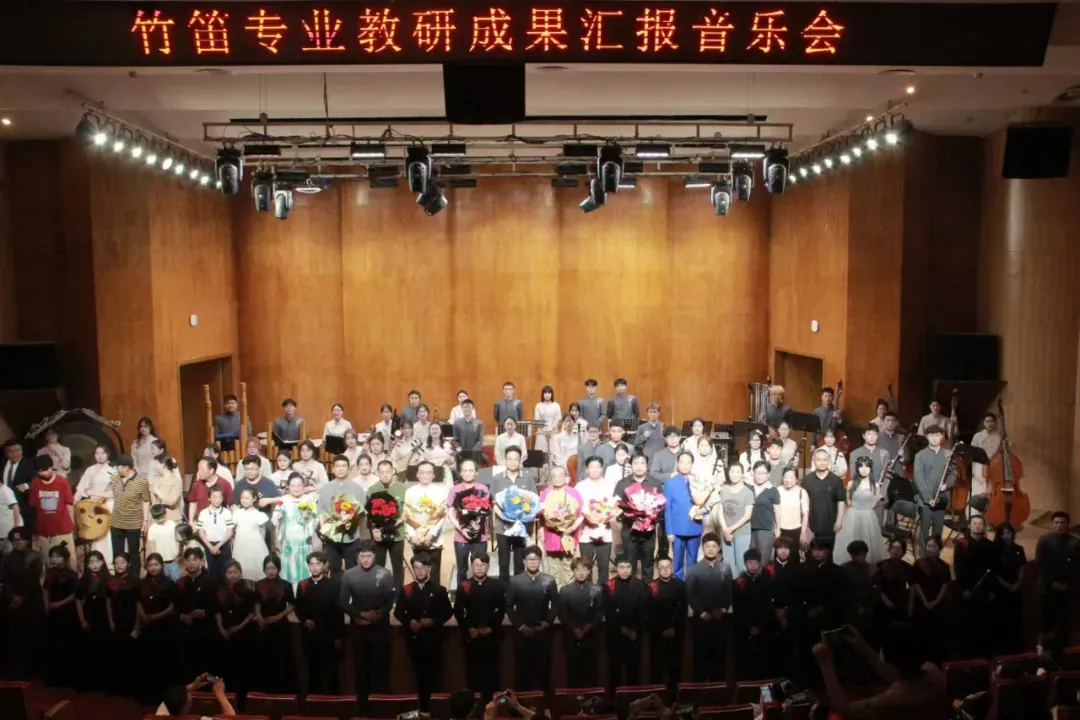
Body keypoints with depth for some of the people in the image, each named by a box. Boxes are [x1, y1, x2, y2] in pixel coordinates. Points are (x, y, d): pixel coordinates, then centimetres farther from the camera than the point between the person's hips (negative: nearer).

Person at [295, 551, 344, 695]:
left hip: (328, 635, -3)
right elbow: (298, 609, 10)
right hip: (308, 635, 3)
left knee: (329, 670, 4)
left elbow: (339, 611, -5)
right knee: (311, 670, 10)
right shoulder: (302, 585, 7)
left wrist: (338, 636, -7)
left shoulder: (333, 584, -4)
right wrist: (304, 621, -10)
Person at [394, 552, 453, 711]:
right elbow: (398, 612, 6)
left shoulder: (439, 589, -1)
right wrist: (409, 621, -12)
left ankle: (433, 706, 14)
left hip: (433, 637, -2)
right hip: (413, 637, 2)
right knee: (419, 672, 9)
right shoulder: (406, 590, 4)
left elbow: (447, 612, 0)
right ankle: (423, 706, 20)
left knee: (433, 672, 2)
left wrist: (433, 621, -16)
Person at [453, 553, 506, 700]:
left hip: (491, 634, 0)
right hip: (471, 635, 0)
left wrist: (492, 627, -9)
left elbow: (502, 609, 0)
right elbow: (458, 611, 0)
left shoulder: (497, 585, 1)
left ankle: (489, 698, 14)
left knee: (491, 668, 4)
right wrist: (468, 628, -9)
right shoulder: (463, 587, 2)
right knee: (473, 668, 5)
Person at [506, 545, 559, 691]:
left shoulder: (549, 581, -2)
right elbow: (509, 606, -1)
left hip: (543, 631, 1)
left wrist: (547, 622, -8)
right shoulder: (515, 581, -4)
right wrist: (519, 625, -8)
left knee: (543, 666, 7)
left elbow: (555, 604, 4)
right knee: (523, 666, 6)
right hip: (522, 632, 0)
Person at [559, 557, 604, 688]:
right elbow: (562, 613, 0)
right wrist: (573, 628, -9)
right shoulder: (565, 590, 2)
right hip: (571, 636, 0)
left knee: (590, 669, 5)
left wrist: (589, 626, -11)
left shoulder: (597, 589, 2)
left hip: (591, 636, 0)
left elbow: (600, 612, 0)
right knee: (573, 669, 7)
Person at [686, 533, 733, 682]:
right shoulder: (694, 569, -1)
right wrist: (702, 613, -10)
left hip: (721, 619, 2)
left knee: (719, 654, 8)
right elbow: (690, 594, -4)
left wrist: (724, 609, -8)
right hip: (701, 619, -2)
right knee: (701, 655, 3)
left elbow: (730, 592, 5)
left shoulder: (726, 568, 6)